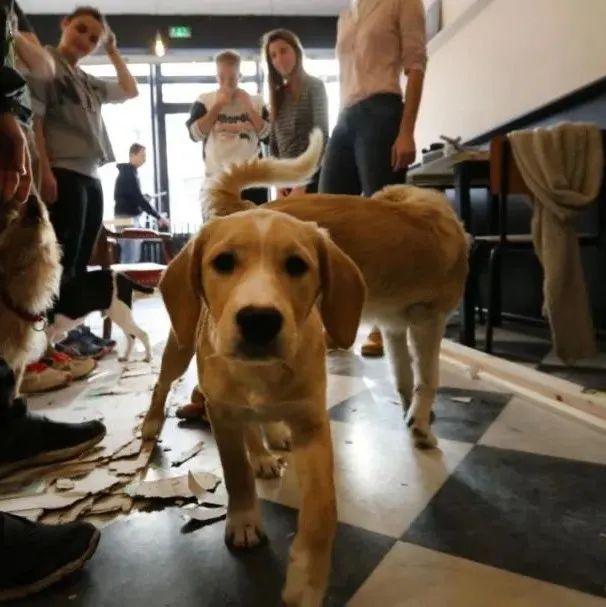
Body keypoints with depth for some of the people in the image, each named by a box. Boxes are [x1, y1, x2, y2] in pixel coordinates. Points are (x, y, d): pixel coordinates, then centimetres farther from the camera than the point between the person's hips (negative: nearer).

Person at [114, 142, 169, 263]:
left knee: (133, 257, 11)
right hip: (127, 219, -10)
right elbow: (139, 198, -20)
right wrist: (158, 217, -20)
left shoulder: (128, 172, 18)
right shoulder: (128, 173, -12)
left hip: (131, 218, 10)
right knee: (130, 258, -14)